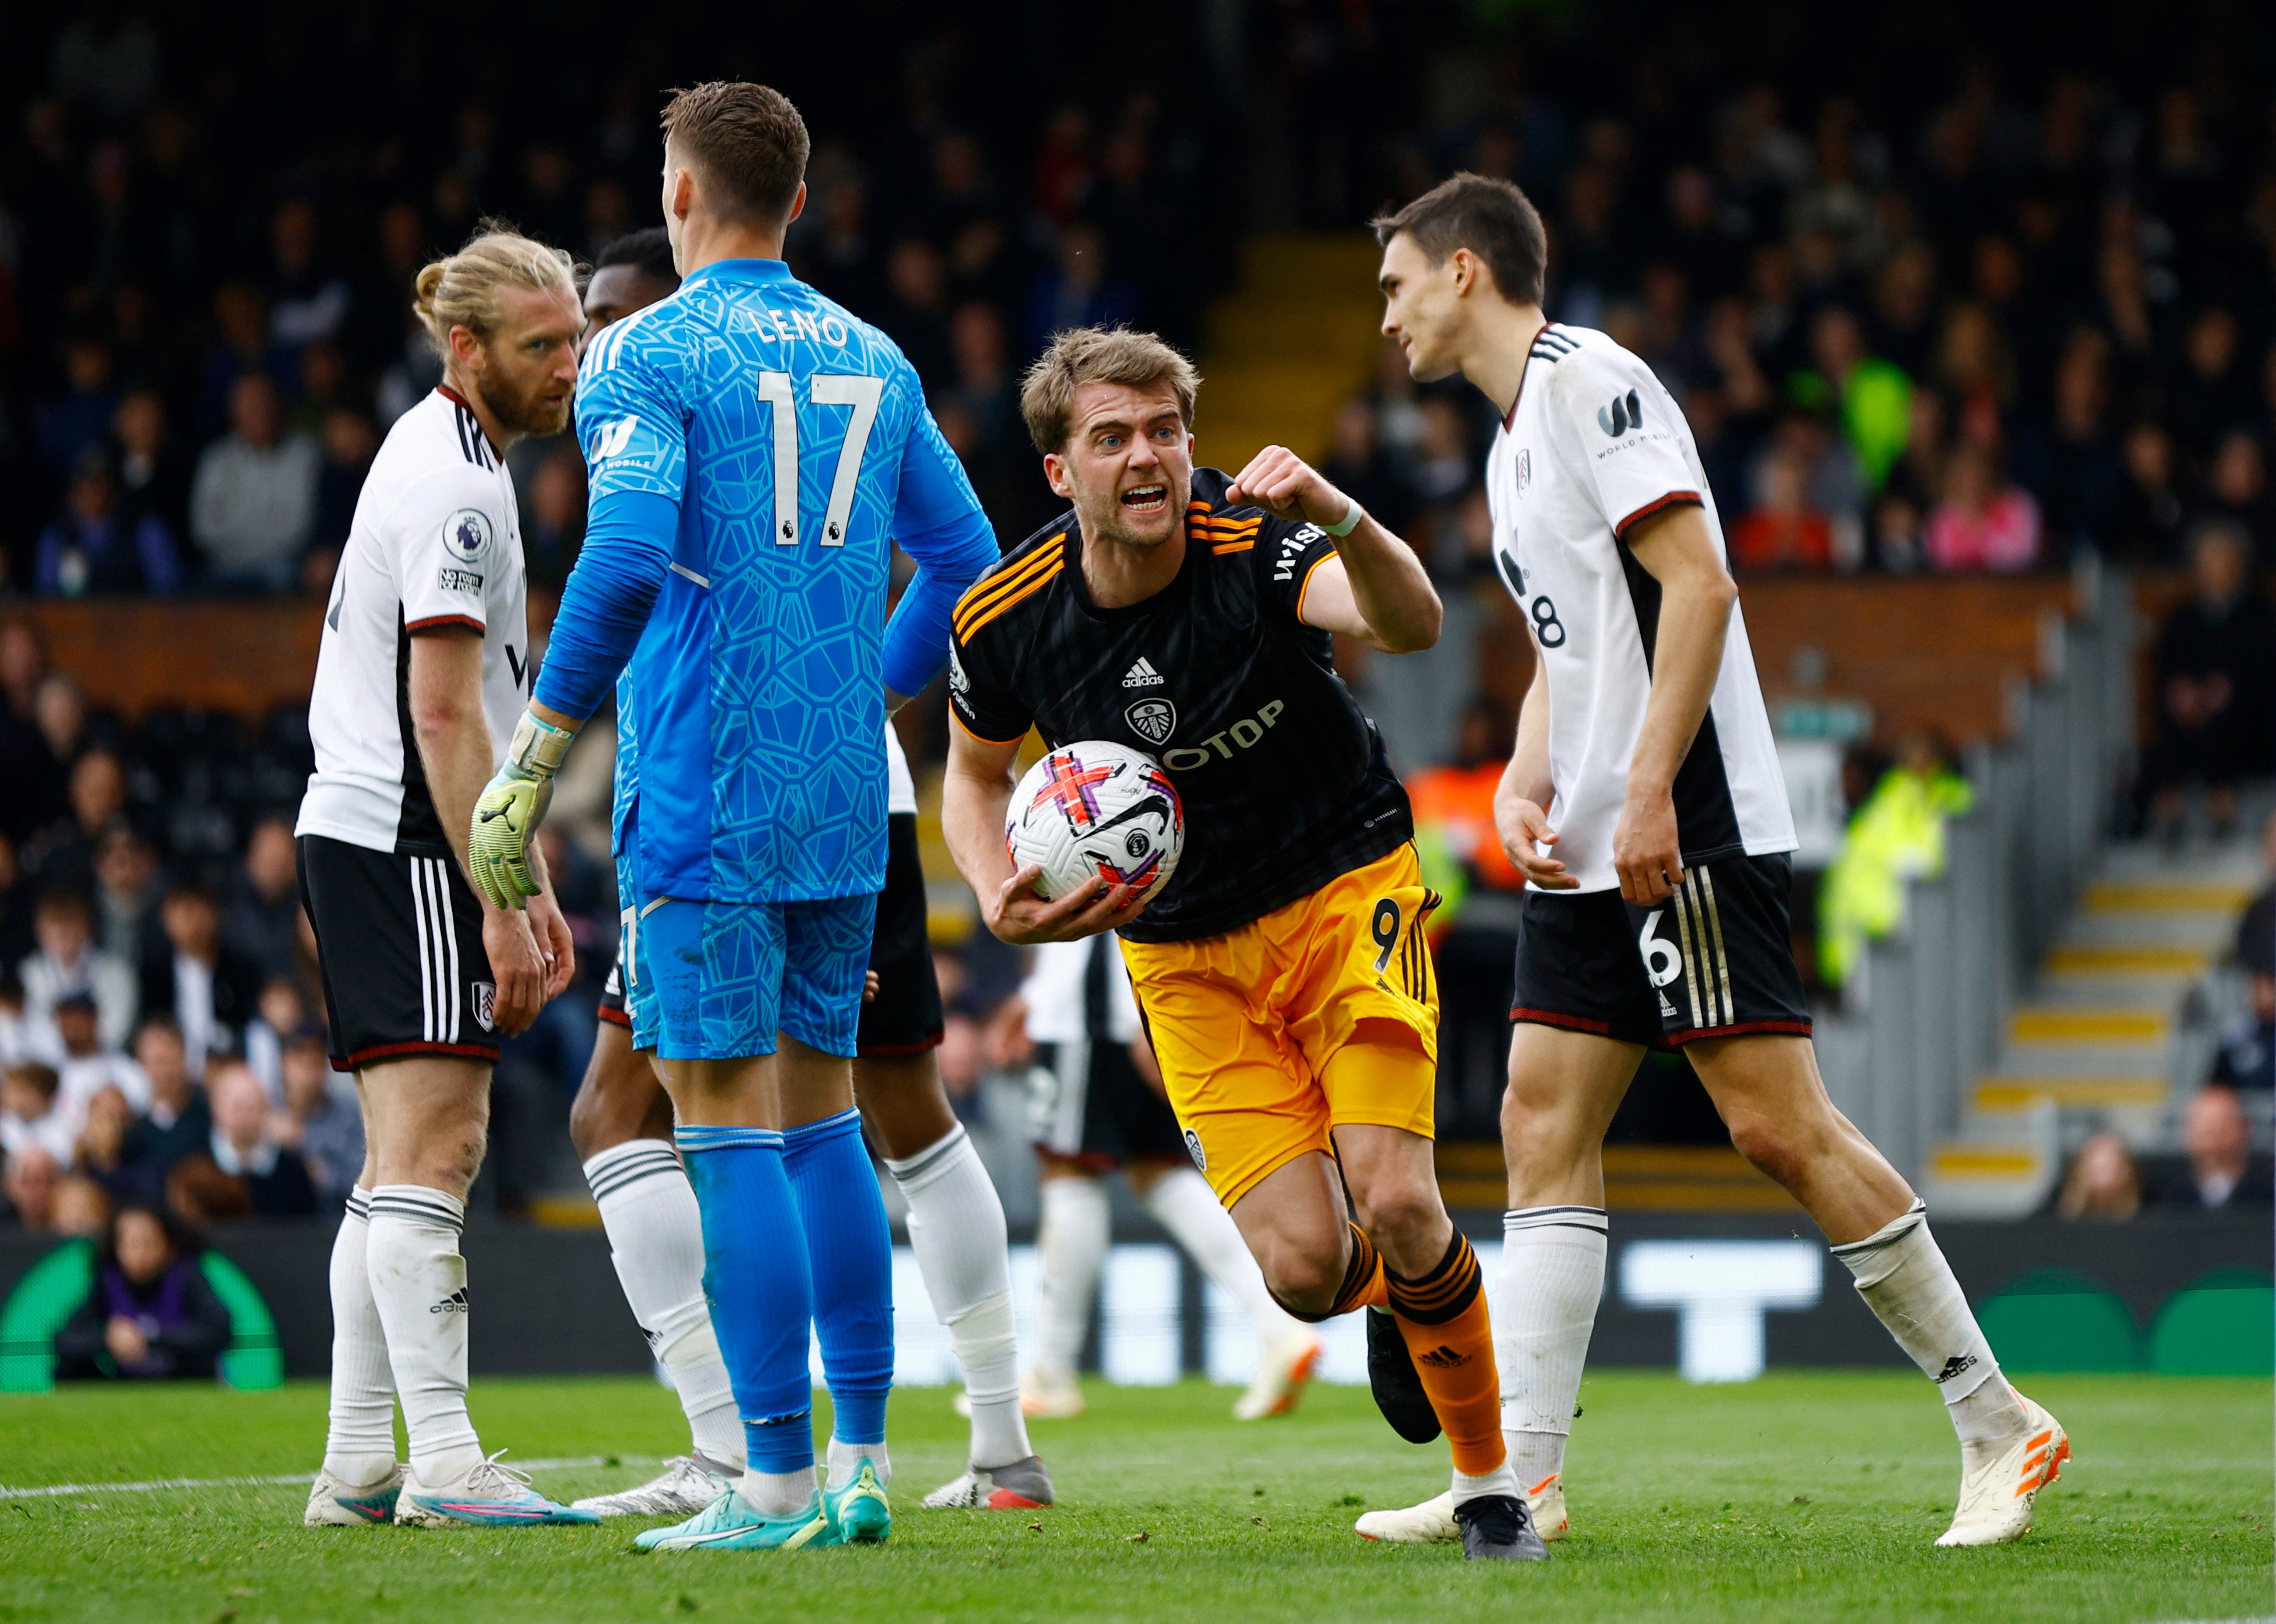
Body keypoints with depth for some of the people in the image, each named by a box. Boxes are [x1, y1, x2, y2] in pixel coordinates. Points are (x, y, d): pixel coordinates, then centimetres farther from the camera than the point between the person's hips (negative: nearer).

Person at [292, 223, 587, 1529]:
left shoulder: (447, 460, 19)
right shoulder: (455, 485, -14)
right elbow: (444, 713, -19)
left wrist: (529, 886, 24)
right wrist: (499, 907, -20)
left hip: (360, 835, 11)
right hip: (400, 845, -11)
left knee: (412, 1158, 10)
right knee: (435, 1142, -14)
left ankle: (360, 1465, 11)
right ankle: (443, 1460, -19)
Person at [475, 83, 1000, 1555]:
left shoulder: (648, 356, -7)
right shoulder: (871, 364, 12)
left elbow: (626, 561, -20)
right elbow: (965, 564, 15)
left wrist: (530, 771, -15)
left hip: (702, 801, -6)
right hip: (843, 803, 6)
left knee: (731, 1127, -4)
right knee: (822, 1114, 14)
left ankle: (778, 1483, -7)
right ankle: (866, 1462, 12)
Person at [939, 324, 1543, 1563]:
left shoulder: (1251, 546, -22)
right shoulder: (1006, 620, -13)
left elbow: (1408, 624, -42)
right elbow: (976, 772, 8)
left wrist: (1339, 520, -62)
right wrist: (999, 899, -12)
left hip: (1345, 889, -2)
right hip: (1184, 949, 2)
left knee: (1396, 1200, -20)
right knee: (1304, 1264, -13)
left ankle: (1489, 1483, 5)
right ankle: (1388, 1296, 27)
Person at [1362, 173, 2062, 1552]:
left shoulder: (1589, 378, -9)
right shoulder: (1515, 435, 20)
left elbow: (1698, 584, -17)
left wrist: (1647, 791, -21)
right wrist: (1526, 778, 8)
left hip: (1692, 831, -10)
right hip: (1593, 856, 10)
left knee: (1781, 1128, -11)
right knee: (1546, 1128, 1)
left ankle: (2000, 1425, -4)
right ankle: (1522, 1477, -2)